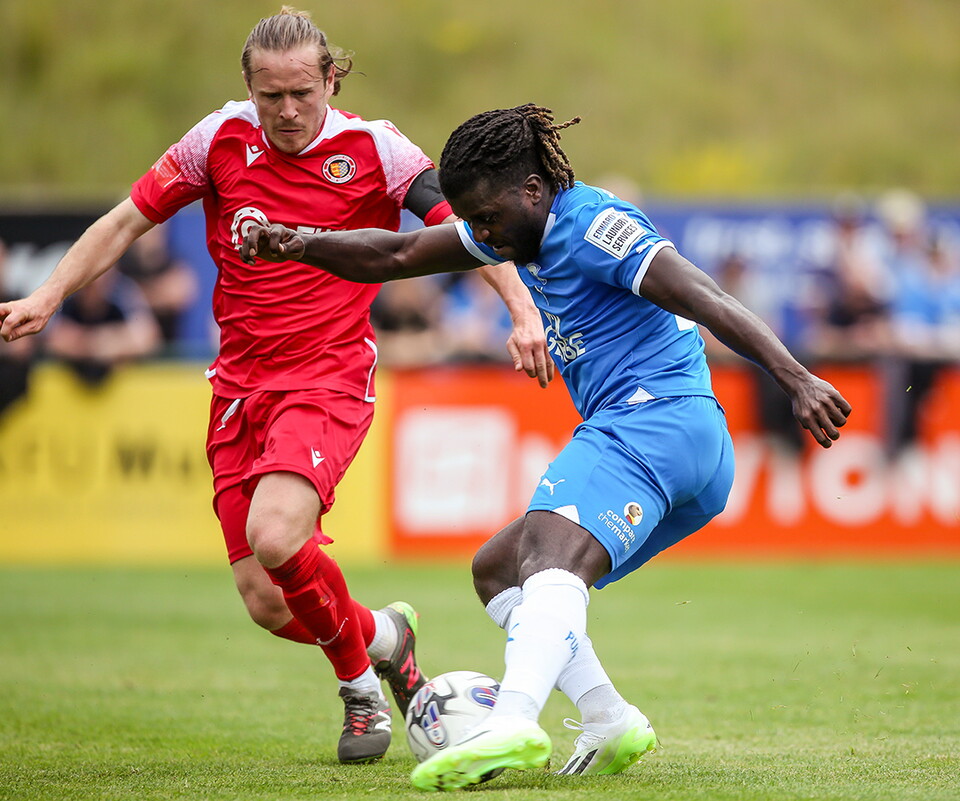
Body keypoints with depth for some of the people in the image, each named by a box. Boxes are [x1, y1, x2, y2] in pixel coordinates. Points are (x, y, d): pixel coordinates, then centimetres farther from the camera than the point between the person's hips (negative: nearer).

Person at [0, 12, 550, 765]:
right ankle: (382, 634, 29)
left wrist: (523, 312, -22)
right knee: (269, 605, -4)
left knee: (275, 535, -29)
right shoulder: (221, 139, 2)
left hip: (329, 380, -4)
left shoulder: (374, 149, -5)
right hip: (241, 386, 4)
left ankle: (357, 676, -1)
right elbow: (127, 221, 10)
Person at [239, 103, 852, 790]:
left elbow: (707, 301, -18)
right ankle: (610, 721, -3)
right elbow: (396, 256, 24)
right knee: (495, 570, 15)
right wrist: (300, 245, 10)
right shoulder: (526, 228, 19)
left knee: (552, 560, -31)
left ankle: (513, 724, -56)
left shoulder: (595, 225, -9)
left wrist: (798, 381, -27)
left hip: (652, 415, -11)